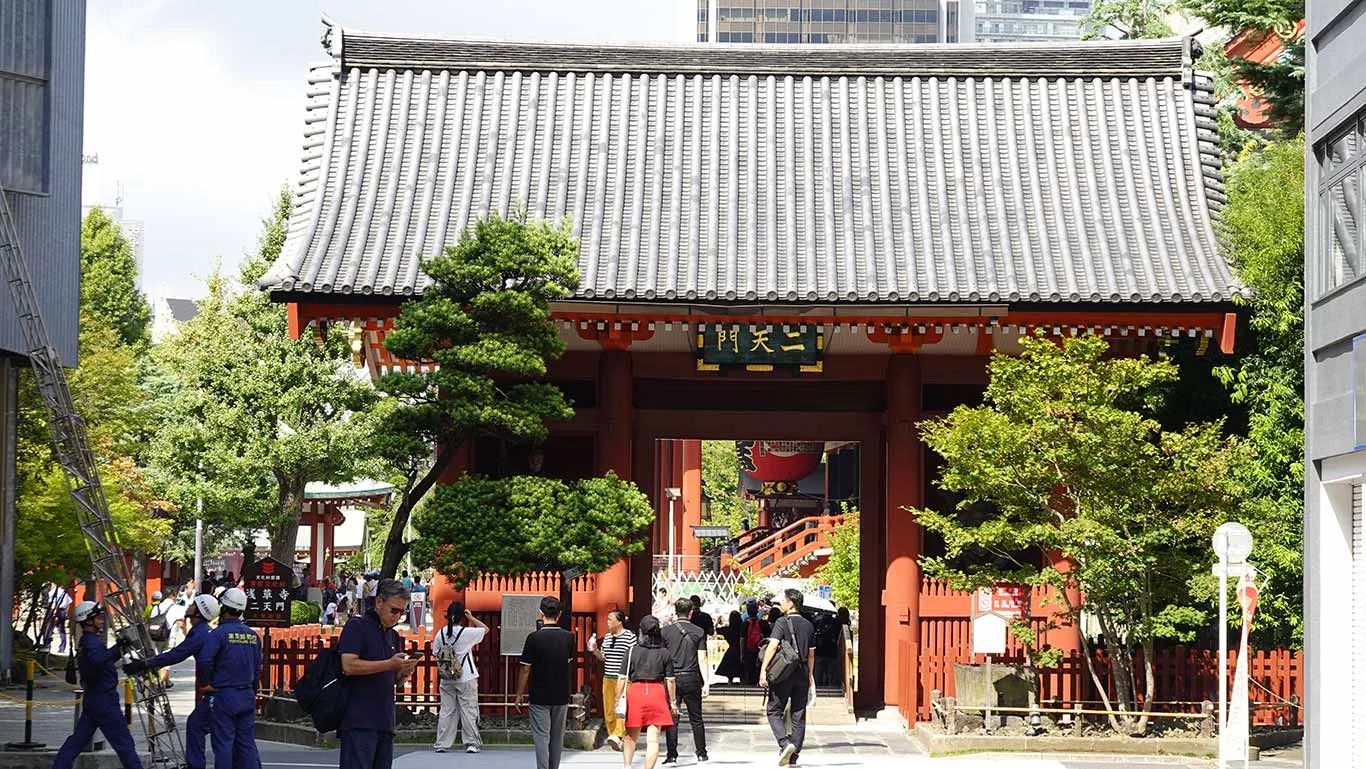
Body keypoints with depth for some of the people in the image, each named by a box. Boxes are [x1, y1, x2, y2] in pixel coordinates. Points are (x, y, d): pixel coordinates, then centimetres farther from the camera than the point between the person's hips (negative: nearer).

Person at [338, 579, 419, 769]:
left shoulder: (394, 636, 22)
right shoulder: (357, 627, -2)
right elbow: (349, 666, -15)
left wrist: (404, 672, 4)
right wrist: (389, 664, -16)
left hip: (384, 722, 8)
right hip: (359, 720, -8)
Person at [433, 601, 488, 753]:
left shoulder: (441, 633, -1)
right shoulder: (467, 633, -12)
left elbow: (436, 654, 5)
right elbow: (486, 629, 1)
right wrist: (471, 618, 3)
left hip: (446, 679, 4)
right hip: (466, 678, -4)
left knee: (446, 711, 8)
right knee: (469, 711, 3)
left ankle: (442, 744, 8)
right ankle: (471, 743, 3)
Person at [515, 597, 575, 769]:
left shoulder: (534, 638, -14)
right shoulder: (568, 637, -2)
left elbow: (525, 669, -9)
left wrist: (519, 694, 1)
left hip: (540, 696, -4)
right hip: (562, 696, 4)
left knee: (541, 737, -3)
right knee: (557, 737, 14)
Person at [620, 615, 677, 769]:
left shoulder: (633, 651, 0)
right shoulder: (664, 653, 0)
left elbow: (623, 678, -1)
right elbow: (670, 680, 1)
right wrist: (673, 701, 10)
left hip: (635, 691, 1)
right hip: (657, 692, -1)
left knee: (631, 736, 17)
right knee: (653, 739, 0)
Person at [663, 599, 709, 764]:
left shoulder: (666, 631, -1)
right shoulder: (698, 632, 0)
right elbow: (702, 659, -3)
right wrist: (706, 683, -2)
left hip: (672, 678, -1)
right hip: (691, 678, 1)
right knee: (696, 718, 9)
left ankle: (672, 755, -1)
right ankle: (701, 754, 13)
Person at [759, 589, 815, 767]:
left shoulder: (782, 623, -8)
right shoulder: (808, 625, 9)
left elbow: (773, 646, -19)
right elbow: (811, 653, 15)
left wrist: (763, 670, -20)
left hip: (784, 674, -5)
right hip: (802, 674, 5)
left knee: (774, 711, 5)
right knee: (799, 716, 7)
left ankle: (785, 743, -17)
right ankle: (793, 757, 8)